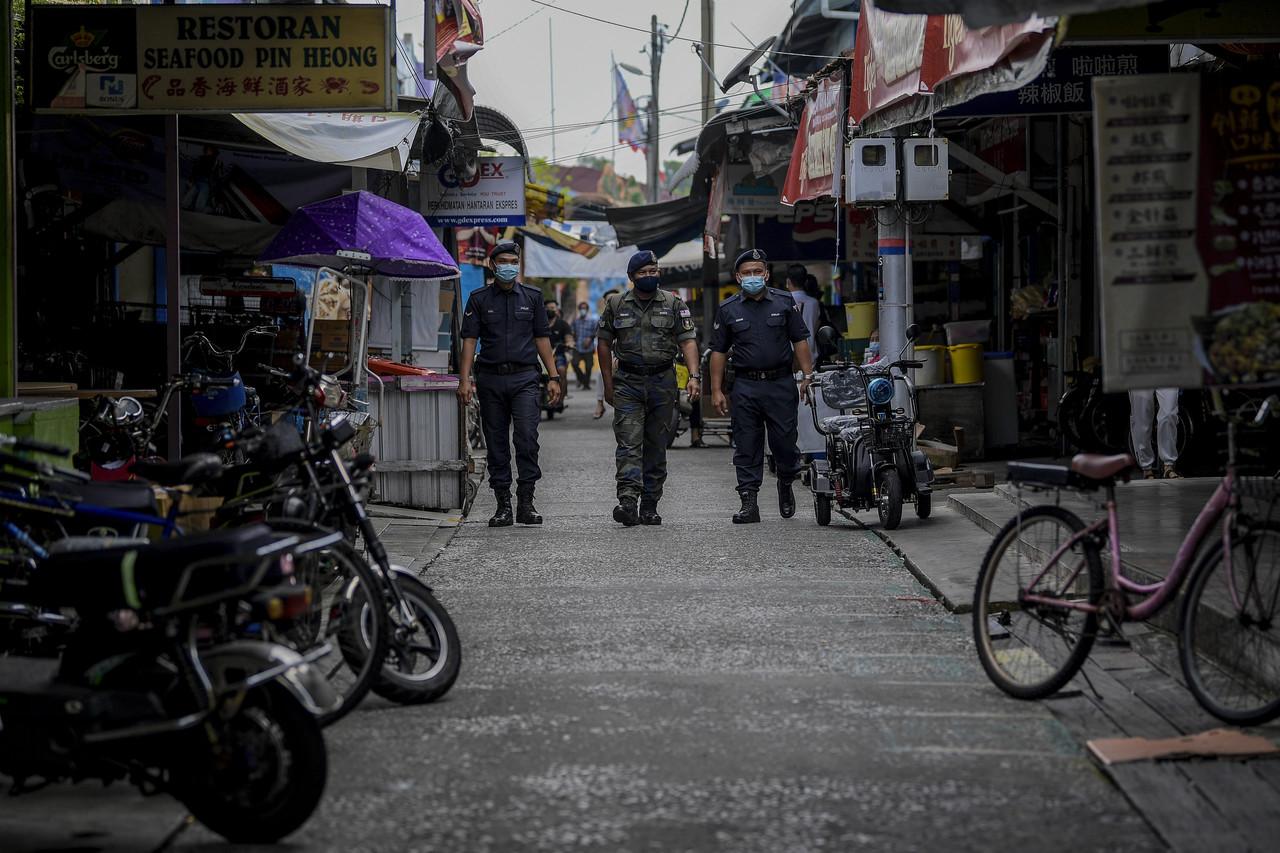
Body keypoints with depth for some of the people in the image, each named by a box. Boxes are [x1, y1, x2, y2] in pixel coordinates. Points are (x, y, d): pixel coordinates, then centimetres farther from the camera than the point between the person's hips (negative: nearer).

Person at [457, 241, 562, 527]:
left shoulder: (532, 297, 10)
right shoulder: (479, 299, 7)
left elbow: (542, 338, 11)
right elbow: (469, 340, 2)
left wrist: (553, 377, 5)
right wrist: (464, 379, -8)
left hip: (525, 377, -1)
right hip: (491, 378, 1)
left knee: (527, 437, -13)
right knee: (496, 443, 4)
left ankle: (526, 502, -8)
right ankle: (503, 505, 10)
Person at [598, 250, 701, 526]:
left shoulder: (674, 304, 3)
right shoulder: (616, 305, 5)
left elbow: (688, 340, -2)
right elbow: (603, 343, 11)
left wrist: (694, 376, -16)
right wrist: (608, 384, 8)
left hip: (662, 382, 1)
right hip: (627, 384, -1)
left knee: (656, 446, 6)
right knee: (629, 443, -13)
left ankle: (650, 506, 13)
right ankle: (627, 501, -25)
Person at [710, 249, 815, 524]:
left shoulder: (784, 302, 7)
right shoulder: (728, 309, 8)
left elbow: (800, 342, 7)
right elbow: (719, 352, 9)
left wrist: (808, 376, -2)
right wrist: (717, 390, 3)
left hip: (781, 384, -1)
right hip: (745, 386, 1)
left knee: (785, 440, 0)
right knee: (746, 447, 0)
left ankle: (786, 485, 27)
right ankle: (748, 503, 2)